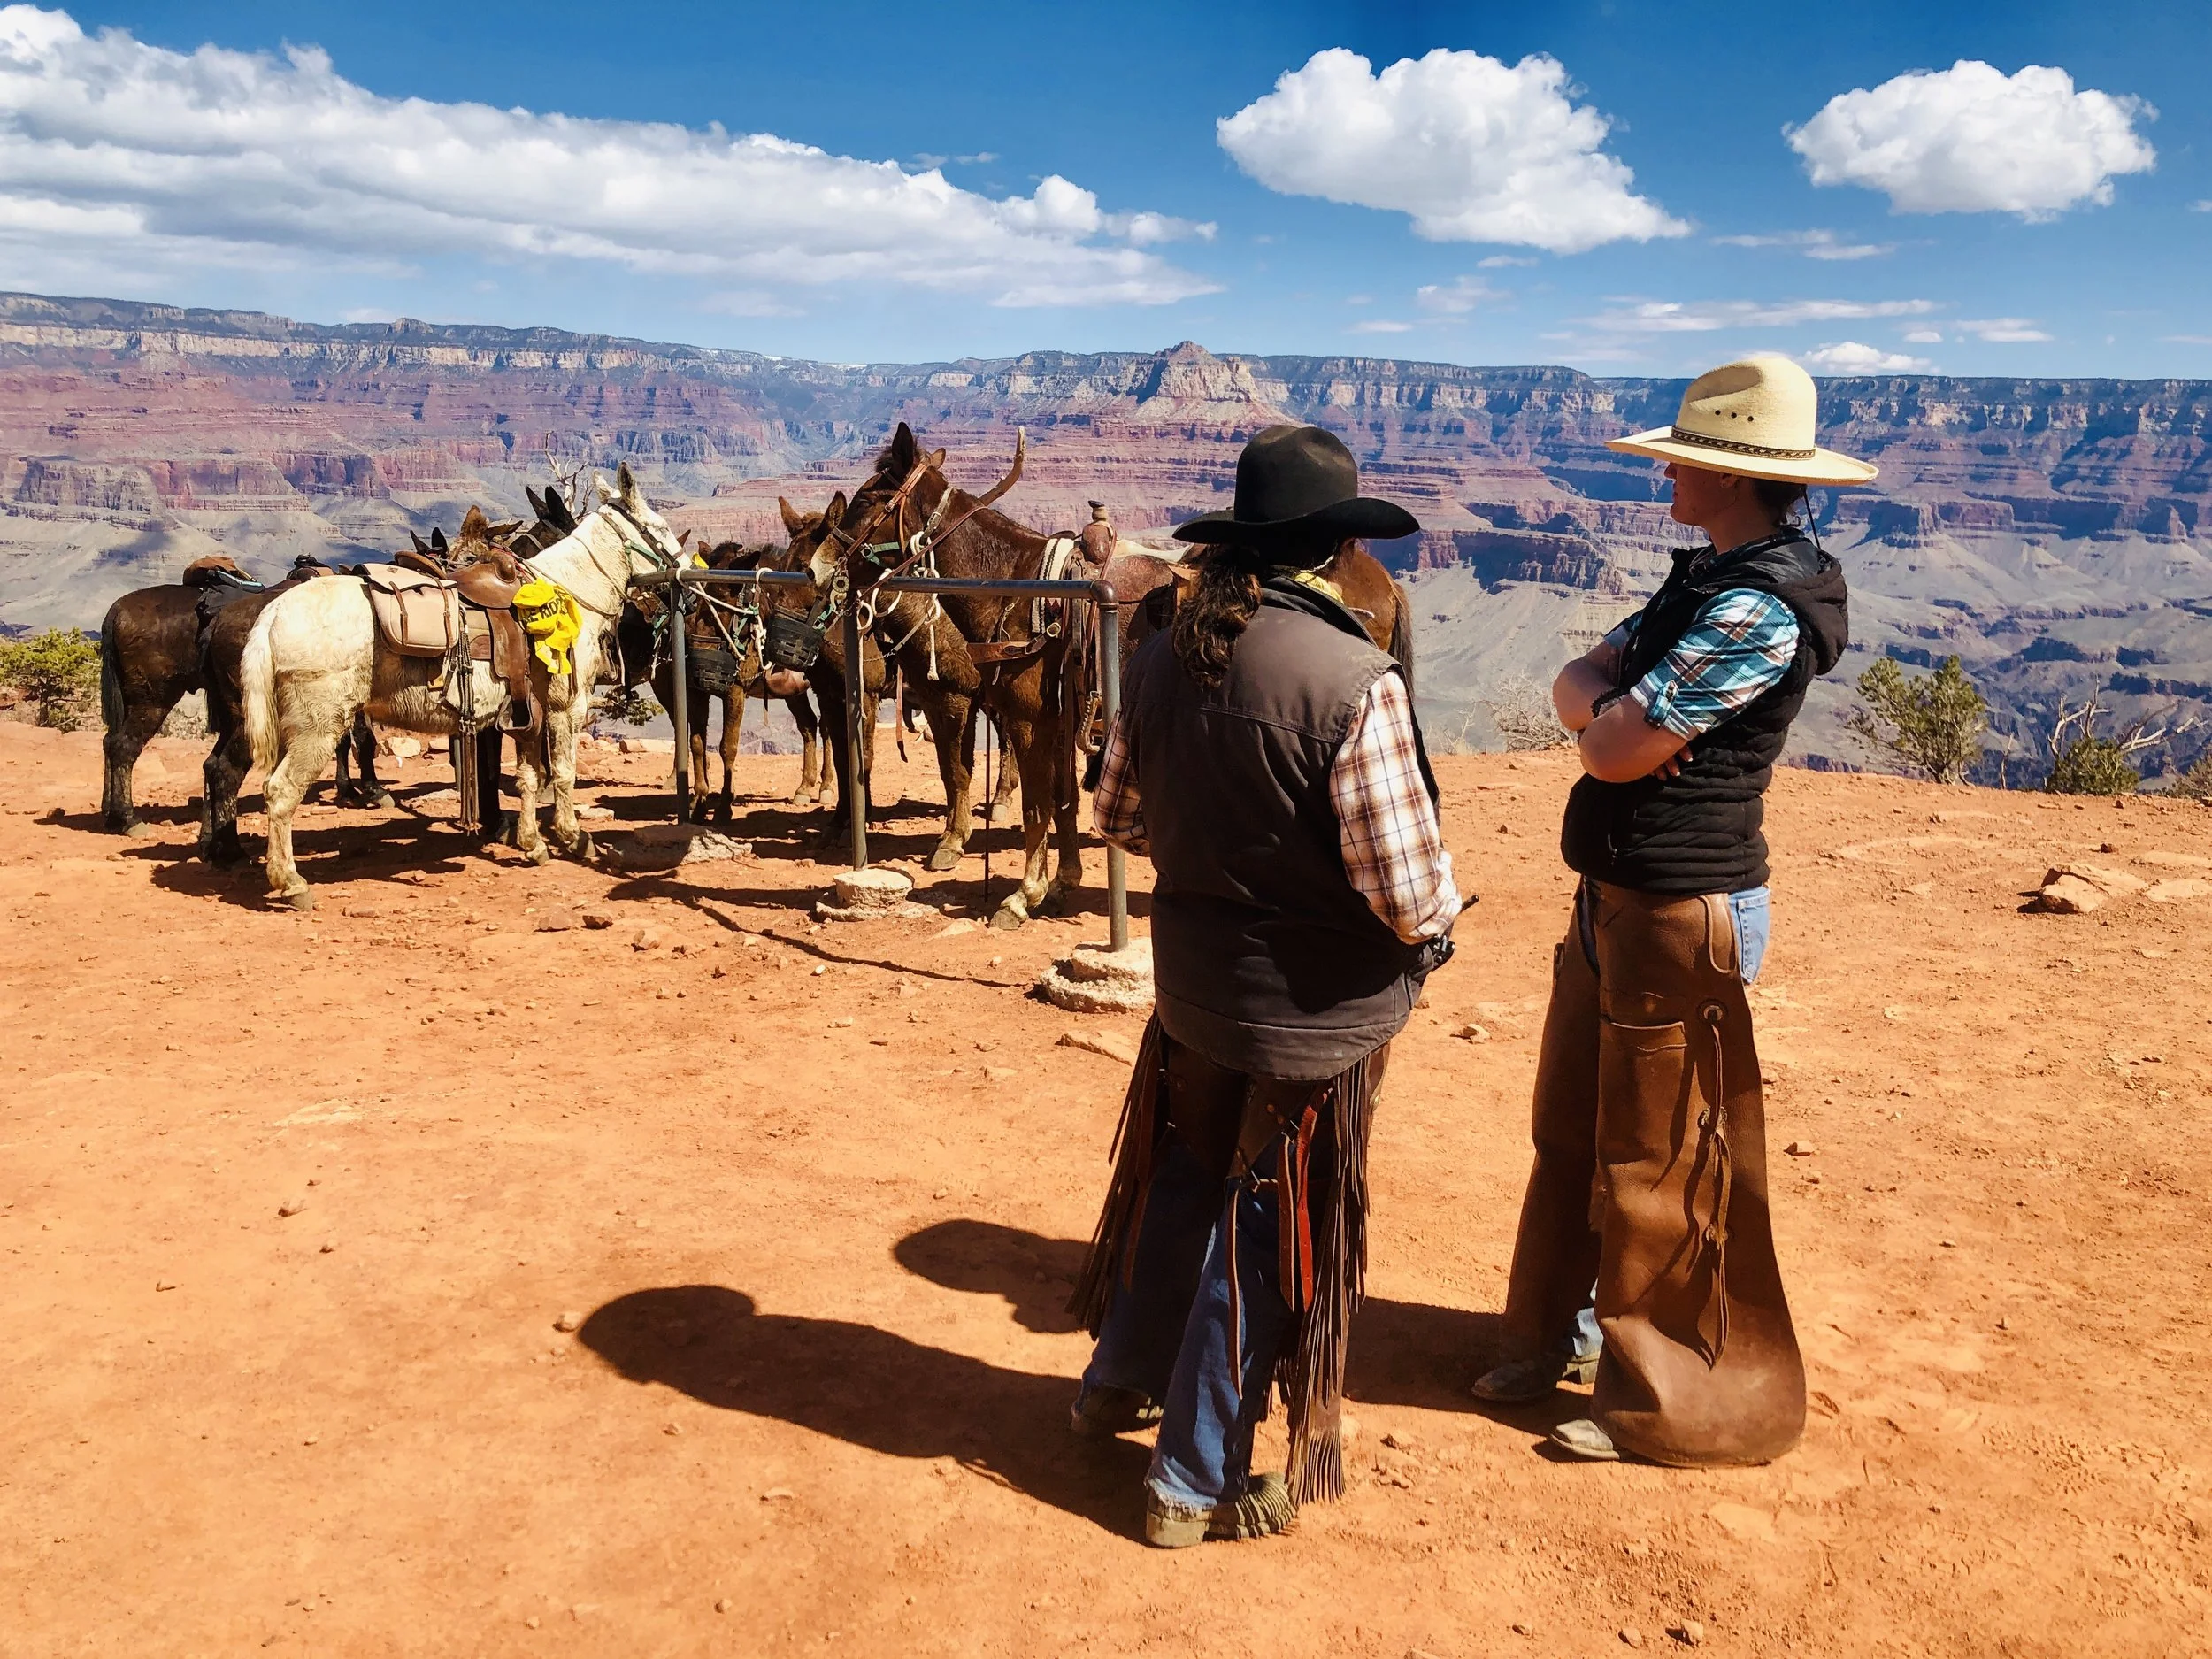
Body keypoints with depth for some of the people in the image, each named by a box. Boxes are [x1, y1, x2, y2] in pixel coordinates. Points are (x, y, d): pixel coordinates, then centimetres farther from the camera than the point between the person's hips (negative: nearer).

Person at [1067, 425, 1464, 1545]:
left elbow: (1120, 818, 8)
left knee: (1185, 1180, 27)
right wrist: (1439, 917, -1)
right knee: (1269, 1238, 11)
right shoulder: (1355, 682, -24)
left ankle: (1120, 1380, 46)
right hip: (1314, 1012, -6)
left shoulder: (1163, 657, -4)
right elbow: (1406, 891, -23)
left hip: (1194, 980, 6)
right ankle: (1197, 1483, 27)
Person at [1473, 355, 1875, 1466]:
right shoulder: (1705, 578, 11)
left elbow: (1613, 749, -25)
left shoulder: (1760, 608, -21)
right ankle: (1568, 1329, 37)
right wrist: (1613, 704, -13)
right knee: (1575, 1130, 20)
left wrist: (1607, 715, -4)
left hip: (1680, 912, -10)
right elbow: (1578, 686, 8)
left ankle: (1676, 1403, 20)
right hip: (1613, 896, 10)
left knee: (1659, 1165, 3)